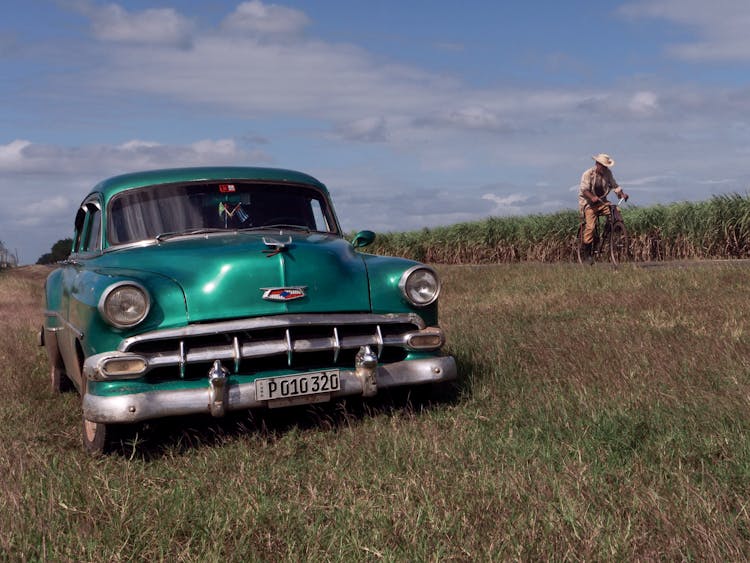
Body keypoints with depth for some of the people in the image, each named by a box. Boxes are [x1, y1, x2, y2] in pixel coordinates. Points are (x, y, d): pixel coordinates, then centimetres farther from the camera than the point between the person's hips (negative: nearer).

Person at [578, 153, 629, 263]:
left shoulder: (608, 173, 3)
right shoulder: (588, 174, -11)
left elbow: (614, 185, 6)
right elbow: (584, 189, -21)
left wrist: (622, 194, -14)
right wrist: (592, 197, -41)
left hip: (602, 201, 5)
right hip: (589, 203, -5)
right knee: (590, 226, -18)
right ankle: (586, 253, -10)